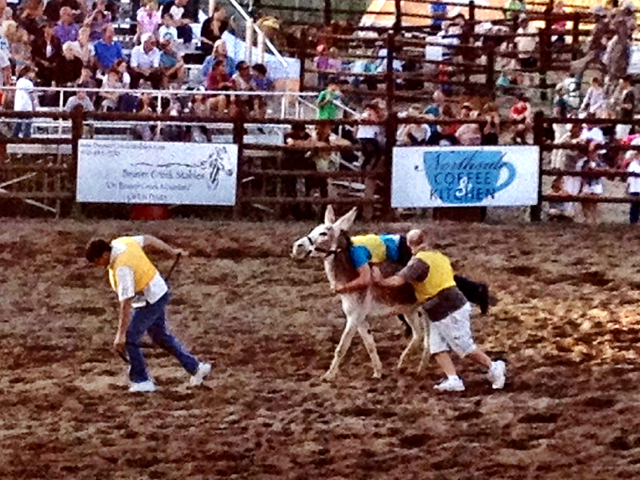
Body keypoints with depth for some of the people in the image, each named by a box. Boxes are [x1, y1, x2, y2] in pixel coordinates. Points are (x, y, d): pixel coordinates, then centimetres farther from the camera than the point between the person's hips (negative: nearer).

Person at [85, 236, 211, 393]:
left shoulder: (122, 269, -32)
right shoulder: (119, 242, -7)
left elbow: (126, 303, -33)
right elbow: (148, 239, 9)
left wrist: (121, 335, -31)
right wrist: (172, 251, 24)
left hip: (149, 301, -10)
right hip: (159, 293, 10)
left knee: (130, 339, -5)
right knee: (161, 336, 22)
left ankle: (141, 381, 5)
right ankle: (196, 367, 29)